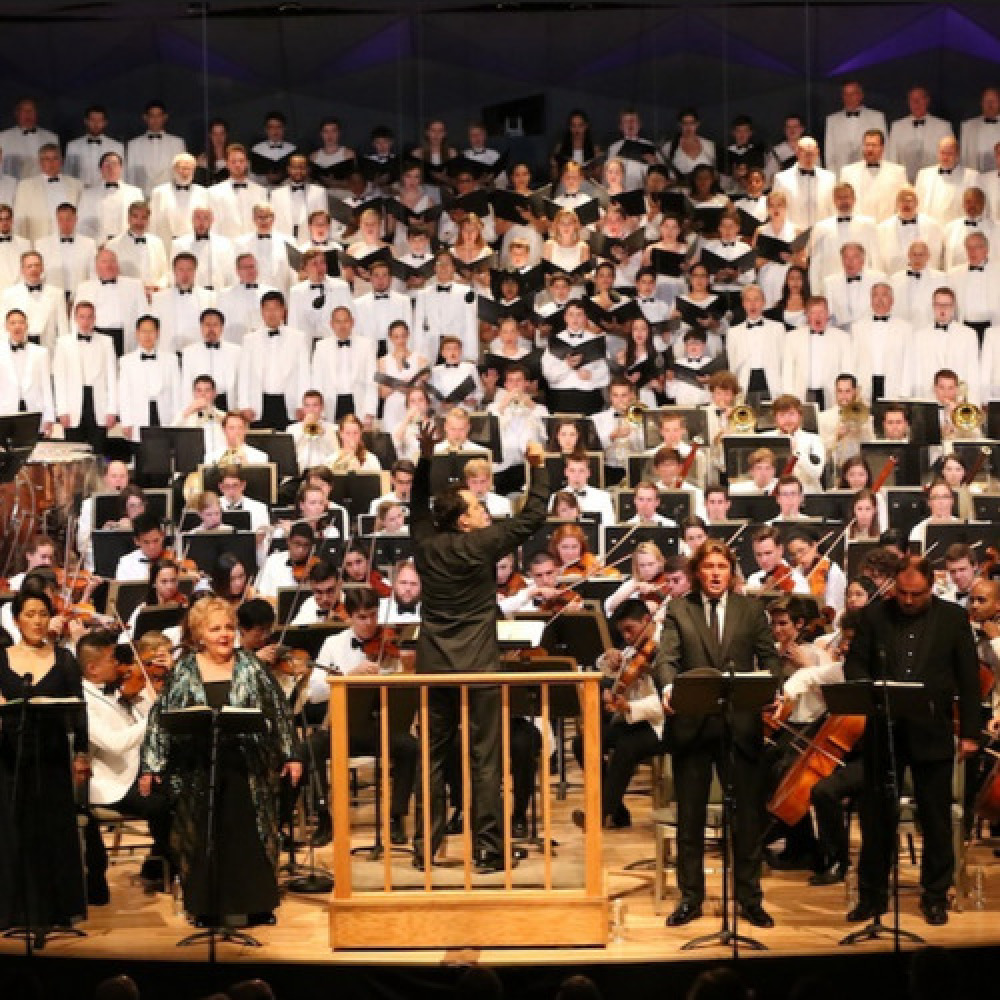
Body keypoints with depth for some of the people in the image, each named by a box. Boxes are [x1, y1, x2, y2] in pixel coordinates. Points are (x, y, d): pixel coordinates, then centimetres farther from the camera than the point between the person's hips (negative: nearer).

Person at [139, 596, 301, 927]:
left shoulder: (251, 668, 4)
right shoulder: (183, 672, 3)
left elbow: (278, 713, 7)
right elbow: (161, 720, 4)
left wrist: (290, 756, 5)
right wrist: (151, 767, 0)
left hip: (247, 769, 0)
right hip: (197, 772, 0)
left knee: (250, 834, 2)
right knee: (203, 838, 4)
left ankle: (256, 905, 13)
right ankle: (207, 908, 14)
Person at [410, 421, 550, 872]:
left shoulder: (425, 542, 2)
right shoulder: (482, 544, -10)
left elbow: (419, 505, 22)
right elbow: (532, 516, -4)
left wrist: (425, 459, 18)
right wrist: (538, 466, 5)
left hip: (433, 665, 5)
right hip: (477, 666, -5)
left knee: (431, 757, 9)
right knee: (485, 760, -1)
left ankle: (425, 847, 10)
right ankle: (488, 848, -1)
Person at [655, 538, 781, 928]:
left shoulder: (751, 610, 8)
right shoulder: (678, 610, 4)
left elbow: (768, 656, 5)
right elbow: (666, 657, -9)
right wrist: (668, 686, -30)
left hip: (741, 725, 1)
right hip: (692, 725, -1)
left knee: (748, 815, 5)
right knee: (690, 817, 7)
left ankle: (749, 898, 16)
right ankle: (690, 898, 17)